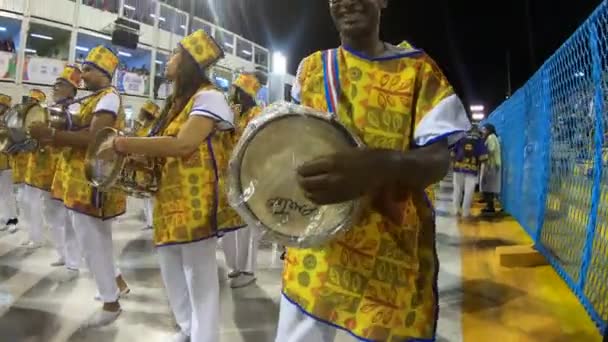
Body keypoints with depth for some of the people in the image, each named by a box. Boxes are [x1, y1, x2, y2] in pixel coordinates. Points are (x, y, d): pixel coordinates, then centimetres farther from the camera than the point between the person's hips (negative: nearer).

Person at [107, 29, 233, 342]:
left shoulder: (208, 97, -12)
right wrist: (135, 153, 2)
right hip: (169, 197, 10)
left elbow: (183, 144, -26)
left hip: (194, 200, -10)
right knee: (171, 270, 19)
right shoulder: (178, 100, 18)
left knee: (199, 277, -3)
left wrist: (122, 144, -20)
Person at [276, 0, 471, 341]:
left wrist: (383, 166, -31)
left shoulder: (419, 69, -1)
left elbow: (439, 158, -9)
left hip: (394, 253, -2)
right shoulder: (311, 68, 9)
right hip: (316, 246, 3)